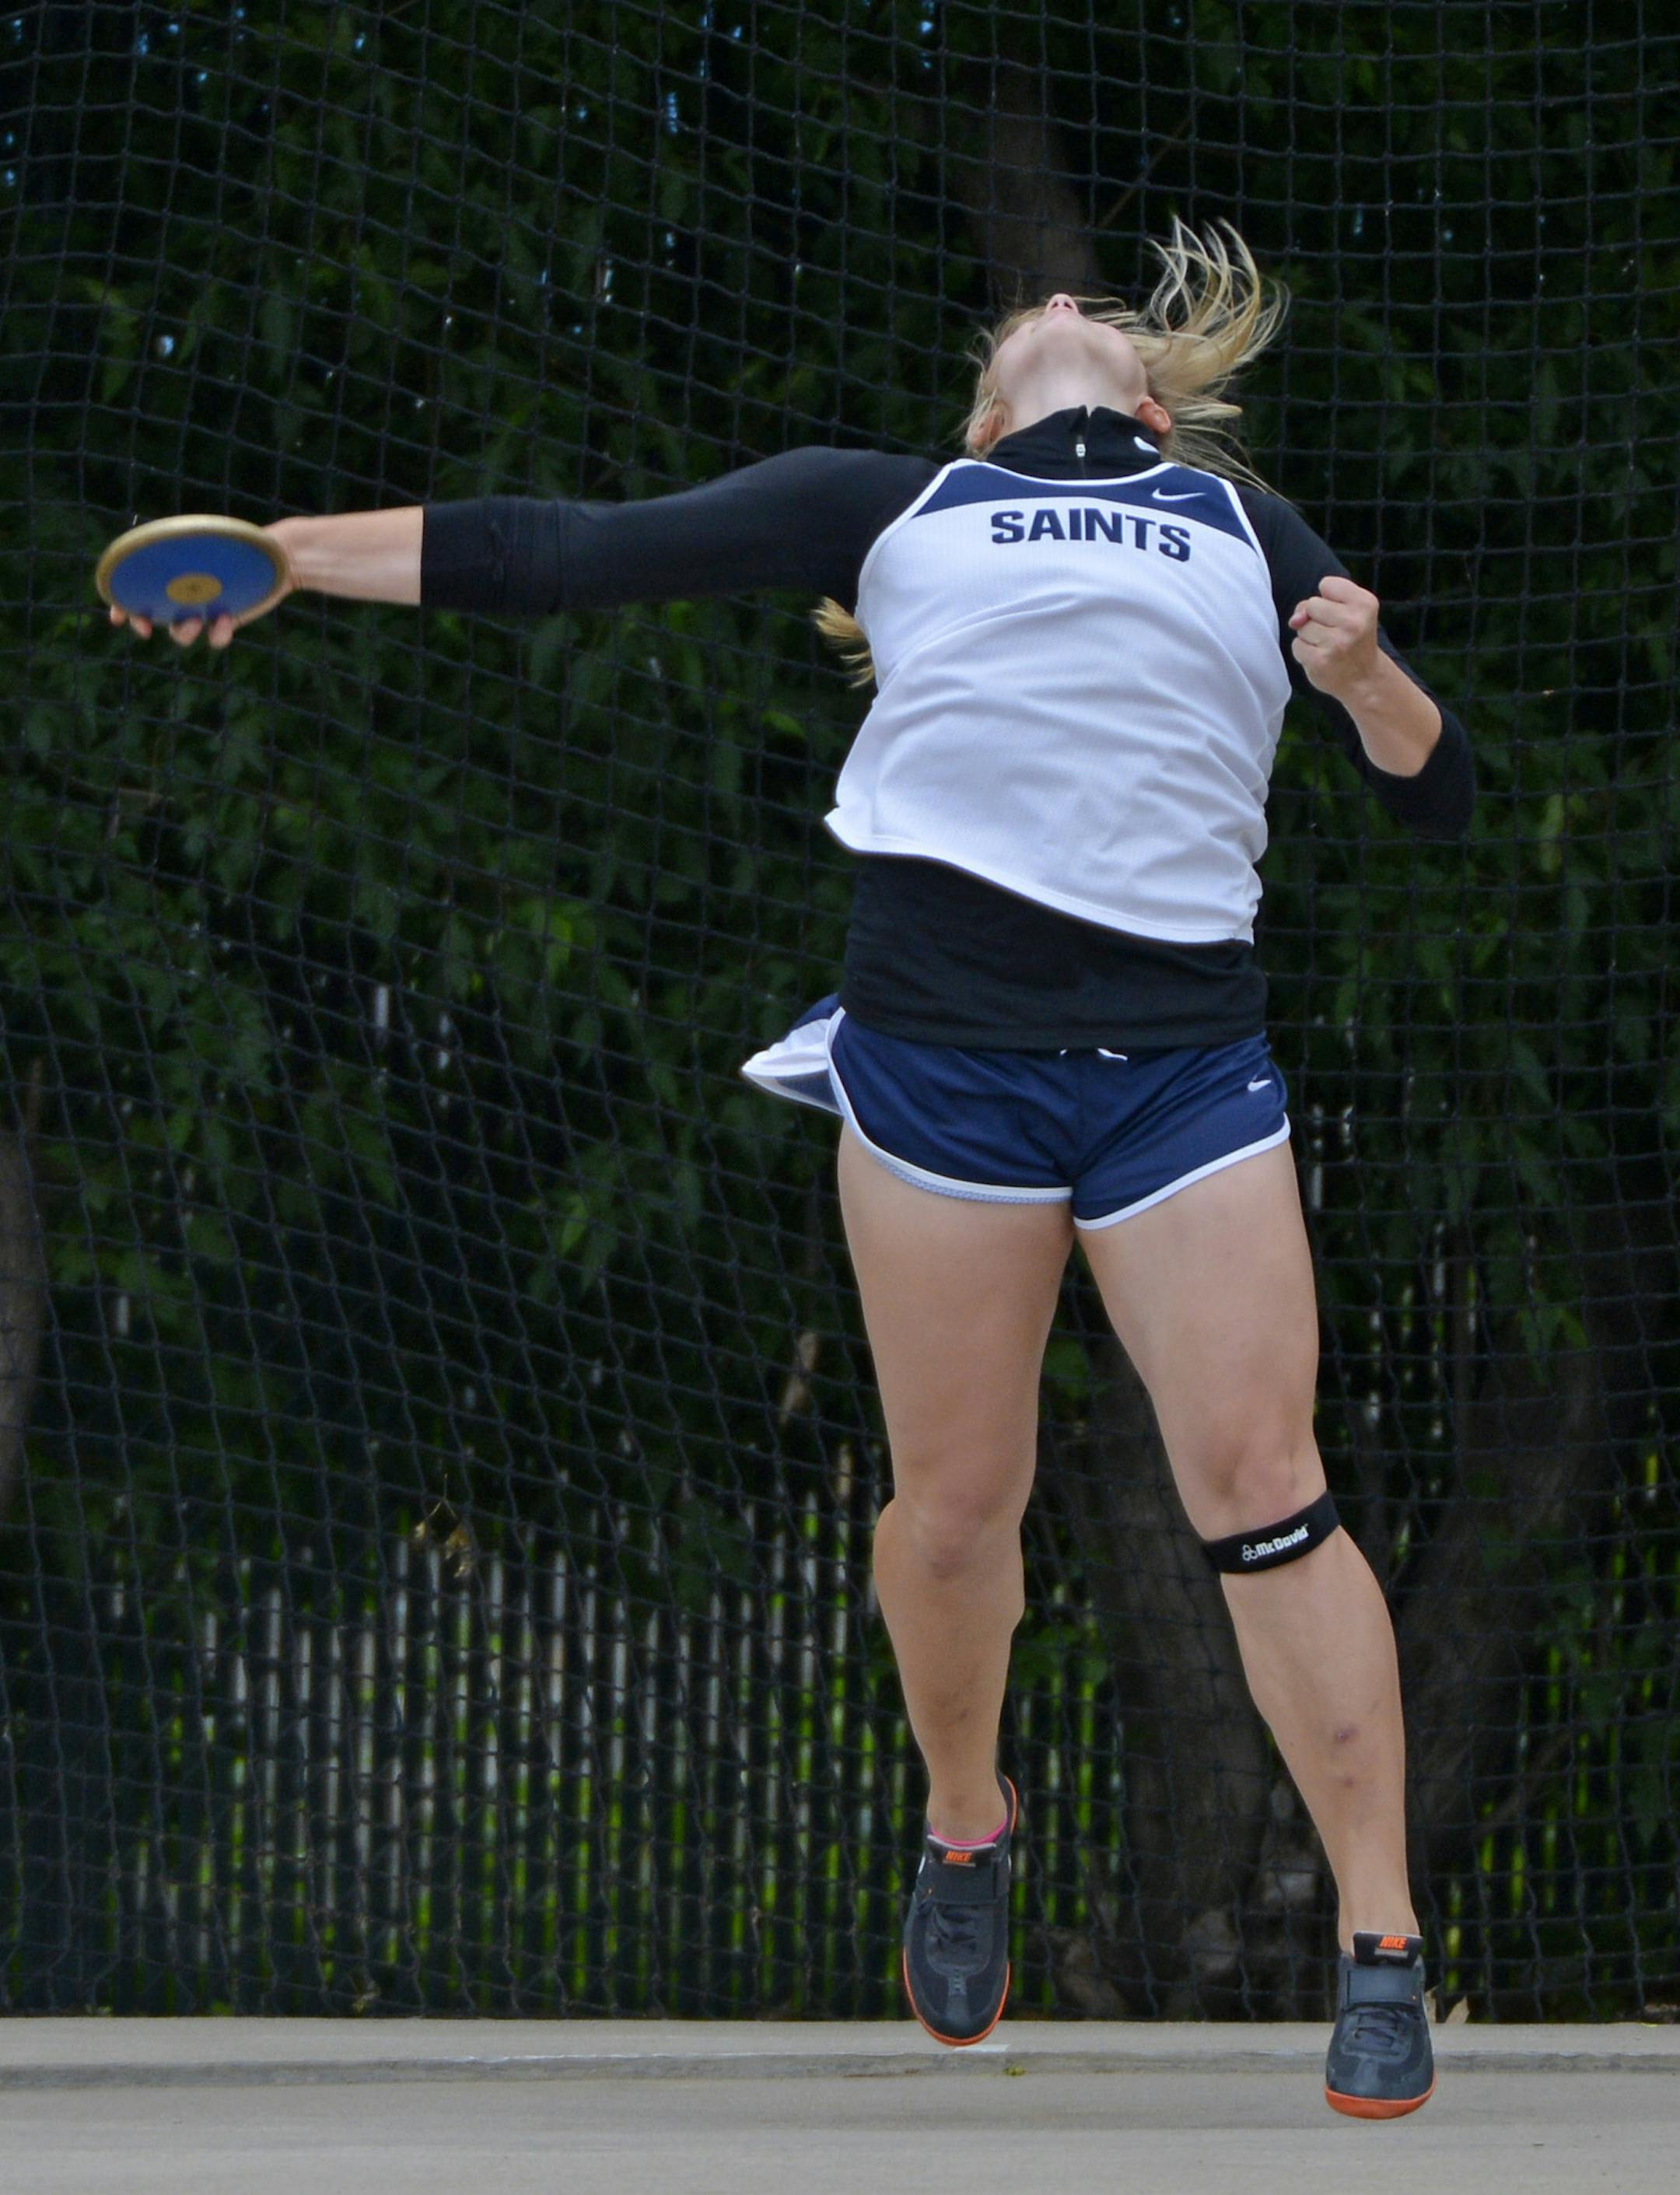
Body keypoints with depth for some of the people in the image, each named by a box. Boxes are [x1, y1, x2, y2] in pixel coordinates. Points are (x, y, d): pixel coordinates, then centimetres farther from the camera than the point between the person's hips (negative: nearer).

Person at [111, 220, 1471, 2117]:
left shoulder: (1249, 534, 20)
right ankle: (963, 1828, 29)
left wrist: (1368, 683, -6)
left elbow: (1437, 800, 16)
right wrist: (292, 550, 7)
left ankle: (1379, 1946, -2)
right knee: (954, 1496, 1)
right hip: (939, 1045, 0)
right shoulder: (888, 507, 16)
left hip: (1180, 1055, 0)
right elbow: (565, 556, 13)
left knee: (1261, 1492, -8)